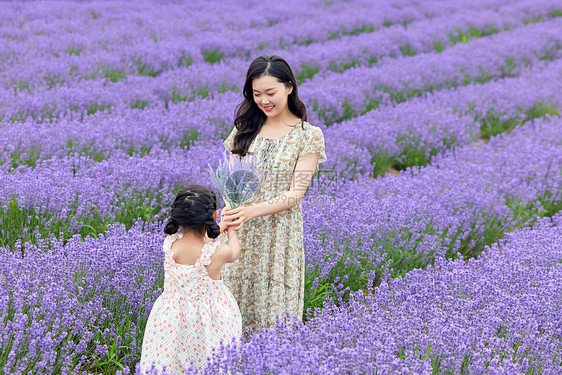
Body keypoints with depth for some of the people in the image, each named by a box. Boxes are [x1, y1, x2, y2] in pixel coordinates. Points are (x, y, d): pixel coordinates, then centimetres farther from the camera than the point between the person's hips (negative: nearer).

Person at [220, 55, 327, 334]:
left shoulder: (309, 136, -5)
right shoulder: (244, 128, 6)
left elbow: (296, 193, -11)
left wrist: (252, 211, -25)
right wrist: (230, 209, -16)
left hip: (280, 233, -3)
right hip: (240, 232, 3)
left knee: (275, 309, 3)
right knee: (233, 300, 7)